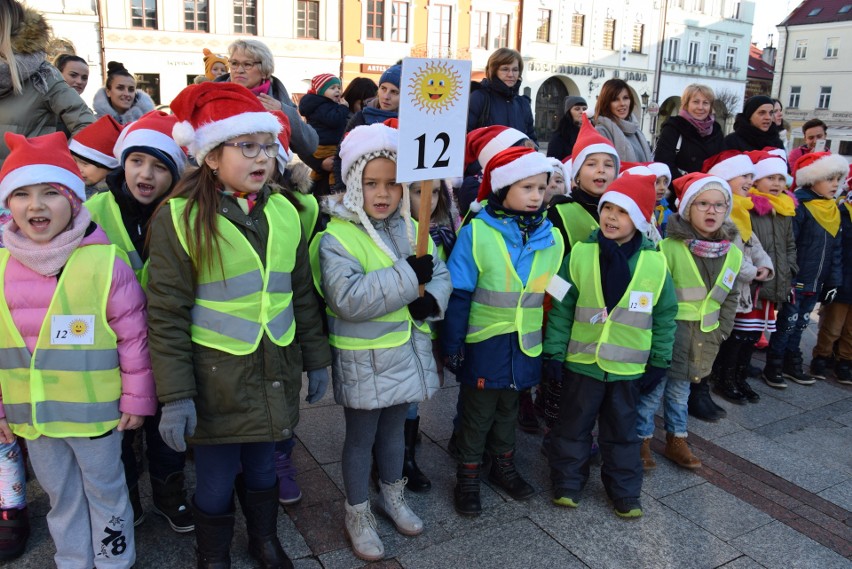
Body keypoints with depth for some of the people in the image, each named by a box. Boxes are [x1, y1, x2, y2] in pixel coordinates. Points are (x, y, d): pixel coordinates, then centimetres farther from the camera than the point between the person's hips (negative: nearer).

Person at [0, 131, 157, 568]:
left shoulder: (104, 261, -17)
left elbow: (134, 336, -11)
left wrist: (137, 399, -7)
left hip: (94, 410, -4)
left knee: (105, 492, 17)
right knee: (61, 497, 23)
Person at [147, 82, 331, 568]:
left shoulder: (283, 212, 2)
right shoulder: (180, 217, -12)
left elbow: (302, 292, 9)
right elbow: (166, 313, -11)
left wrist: (316, 358, 12)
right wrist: (175, 396, -12)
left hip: (274, 372, 4)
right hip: (217, 376, -4)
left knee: (262, 465, 21)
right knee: (216, 479, 12)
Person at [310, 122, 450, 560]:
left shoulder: (411, 230, 3)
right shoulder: (337, 237, -18)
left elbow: (441, 275, 6)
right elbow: (347, 299, -30)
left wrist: (432, 300, -17)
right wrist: (408, 275, -30)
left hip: (407, 351, 6)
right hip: (363, 359, -5)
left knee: (394, 430, 24)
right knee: (361, 437, 12)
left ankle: (393, 497, 45)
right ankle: (358, 515, 31)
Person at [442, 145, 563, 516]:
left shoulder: (551, 237, -3)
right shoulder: (476, 233, -16)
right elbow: (458, 295, -12)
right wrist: (452, 344, -10)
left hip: (525, 344, 4)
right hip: (483, 342, -4)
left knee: (509, 408, 22)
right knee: (478, 412, 12)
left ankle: (503, 467, 42)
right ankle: (468, 478, 30)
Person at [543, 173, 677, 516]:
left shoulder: (655, 263, -6)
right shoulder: (580, 255, -9)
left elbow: (665, 317, 3)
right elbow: (561, 309, -5)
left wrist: (659, 363, 4)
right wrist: (554, 354, -6)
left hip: (628, 368, 1)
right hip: (581, 362, 0)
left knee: (622, 432, 17)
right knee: (573, 427, 14)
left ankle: (624, 491, 33)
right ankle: (567, 482, 32)